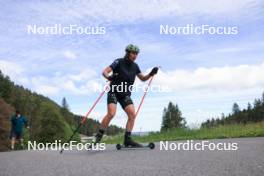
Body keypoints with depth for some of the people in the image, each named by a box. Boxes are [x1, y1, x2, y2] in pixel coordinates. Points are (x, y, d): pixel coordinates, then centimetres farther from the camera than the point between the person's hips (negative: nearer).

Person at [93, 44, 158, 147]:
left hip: (125, 94, 5)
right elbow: (104, 72, -14)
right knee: (111, 113, -22)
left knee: (132, 114, -11)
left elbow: (143, 78, 17)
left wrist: (151, 74, -1)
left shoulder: (135, 66, 8)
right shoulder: (119, 62, -7)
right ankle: (98, 136, -6)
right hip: (114, 92, -5)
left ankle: (127, 139, -5)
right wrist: (109, 77, -37)